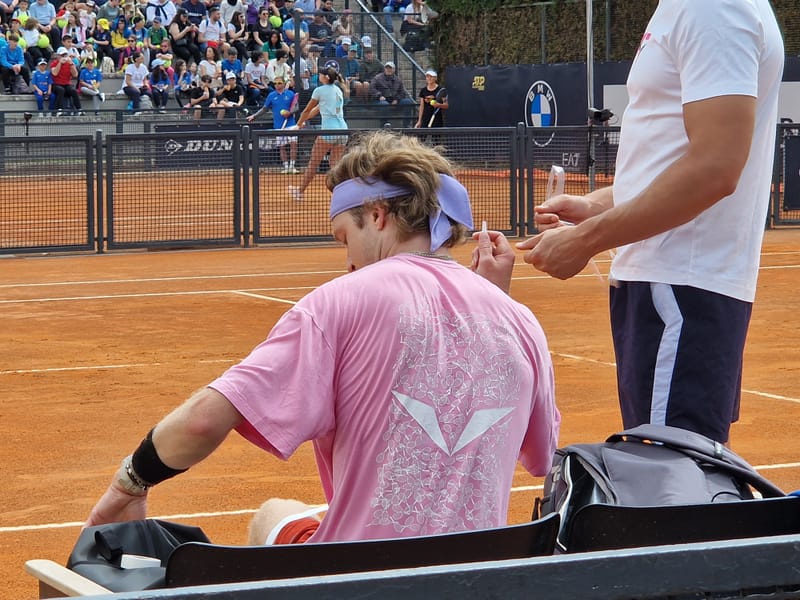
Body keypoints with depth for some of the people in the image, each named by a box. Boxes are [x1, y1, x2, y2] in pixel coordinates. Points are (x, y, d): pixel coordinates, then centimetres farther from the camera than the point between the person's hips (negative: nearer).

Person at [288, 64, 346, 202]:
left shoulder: (319, 90, -2)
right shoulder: (338, 90, 18)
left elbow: (307, 110, 10)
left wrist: (299, 123, 26)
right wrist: (304, 119, 33)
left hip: (329, 130, -6)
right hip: (342, 130, 6)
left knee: (313, 162, 5)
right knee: (336, 165, 8)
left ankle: (300, 191, 15)